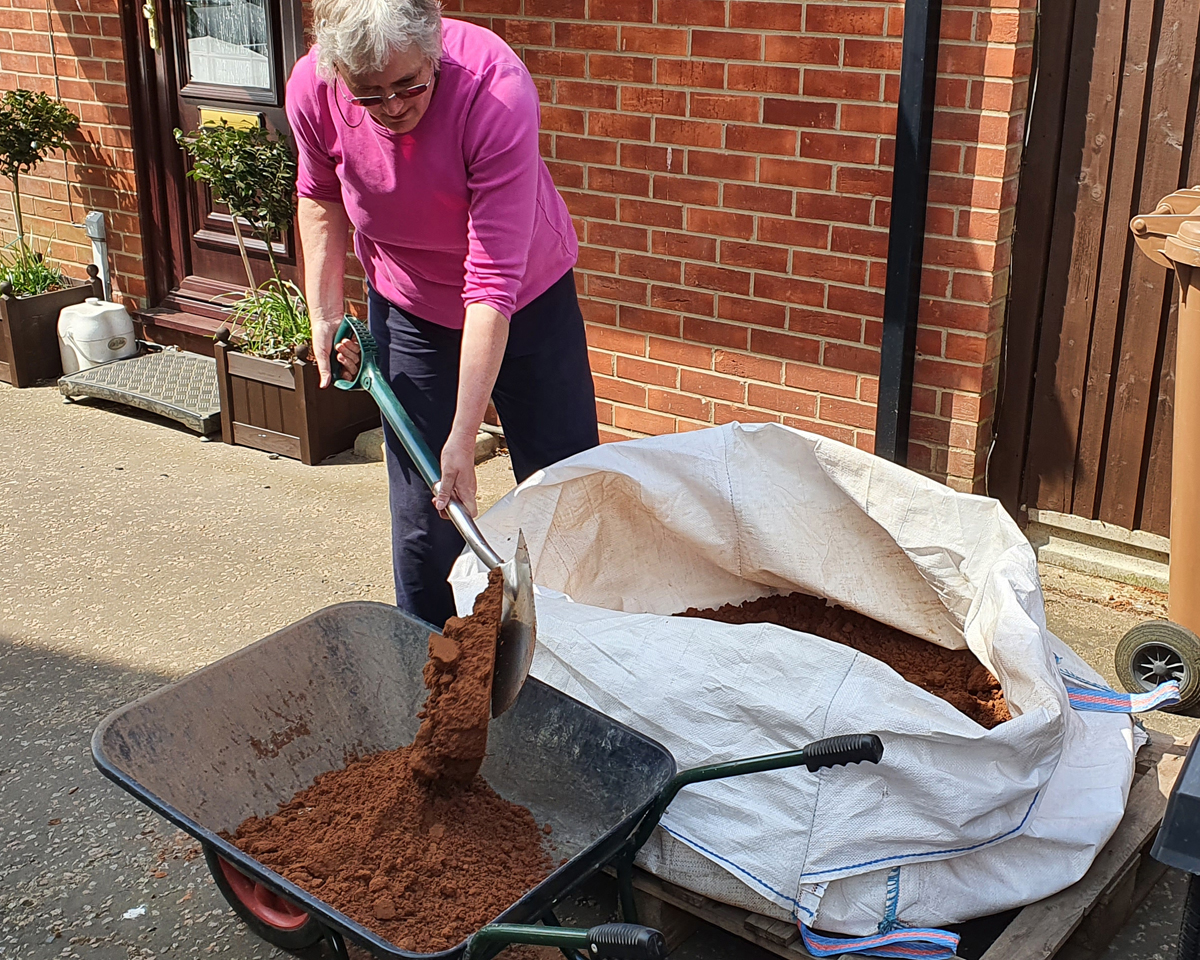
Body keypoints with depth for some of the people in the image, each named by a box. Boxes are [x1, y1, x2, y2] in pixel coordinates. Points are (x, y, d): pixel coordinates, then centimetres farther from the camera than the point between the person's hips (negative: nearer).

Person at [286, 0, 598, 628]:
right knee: (420, 512, 2)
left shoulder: (497, 90, -35)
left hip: (528, 299, -2)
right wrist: (325, 313, -5)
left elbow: (495, 282, -36)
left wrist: (464, 437, -38)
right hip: (407, 310, 2)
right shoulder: (312, 89, -22)